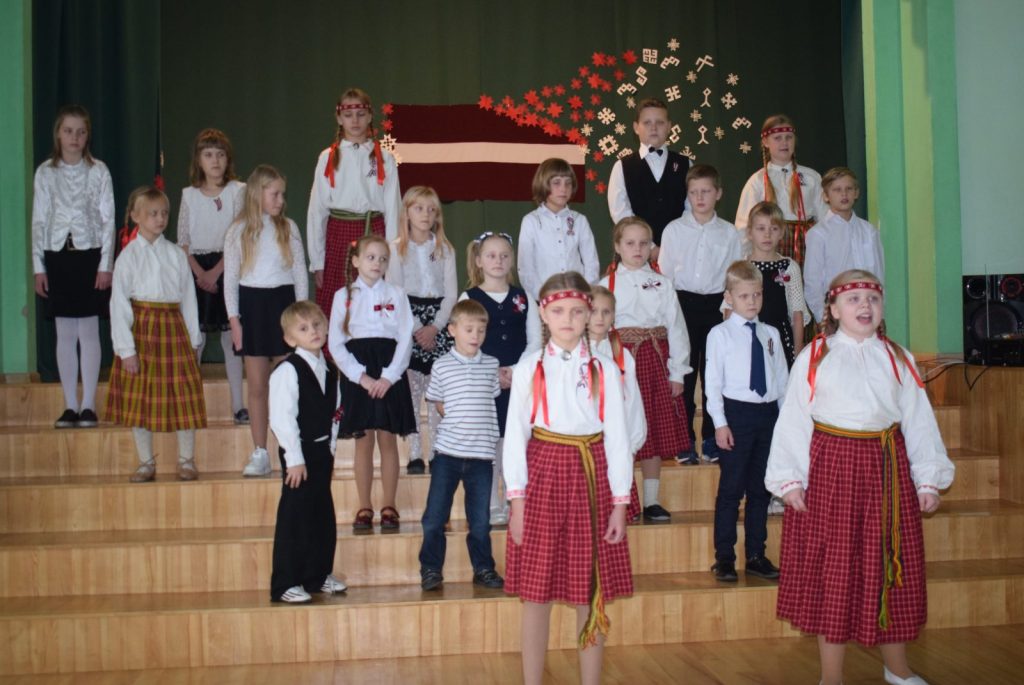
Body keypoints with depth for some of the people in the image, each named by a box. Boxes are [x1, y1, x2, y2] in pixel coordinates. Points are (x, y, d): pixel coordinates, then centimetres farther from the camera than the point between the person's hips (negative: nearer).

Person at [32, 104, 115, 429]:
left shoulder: (98, 171, 0)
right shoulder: (45, 172, 5)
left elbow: (108, 219, -1)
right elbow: (39, 220, 6)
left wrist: (105, 264, -7)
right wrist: (38, 267, 2)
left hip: (89, 255, -2)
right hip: (57, 255, 2)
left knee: (89, 331, 0)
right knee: (65, 334, 5)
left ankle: (88, 405, 7)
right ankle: (70, 406, 11)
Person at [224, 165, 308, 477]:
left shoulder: (288, 228, 4)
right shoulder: (238, 231, 2)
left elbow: (300, 273, 5)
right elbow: (230, 278, 3)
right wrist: (234, 319, -3)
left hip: (283, 302, 0)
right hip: (251, 303, 0)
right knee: (257, 386, 4)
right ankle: (260, 454, 11)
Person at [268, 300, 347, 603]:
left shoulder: (329, 370, 10)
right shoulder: (287, 371, -14)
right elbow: (281, 419, -18)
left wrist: (330, 447, 12)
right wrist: (295, 458, -19)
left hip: (322, 451, 8)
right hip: (299, 454, -8)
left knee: (323, 516, 14)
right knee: (294, 518, -3)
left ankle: (318, 575, 26)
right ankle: (285, 584, 4)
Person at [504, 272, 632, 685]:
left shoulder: (605, 369, 3)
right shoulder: (529, 369, 1)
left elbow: (617, 437, 2)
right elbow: (515, 435, 0)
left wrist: (619, 502, -2)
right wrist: (517, 499, -5)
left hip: (591, 478, 1)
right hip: (543, 477, -1)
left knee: (592, 596, 7)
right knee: (536, 593, 5)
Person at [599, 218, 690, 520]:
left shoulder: (662, 284, 6)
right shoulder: (607, 285, 1)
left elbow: (676, 327, 5)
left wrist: (677, 372, 0)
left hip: (656, 361, 3)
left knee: (657, 432, 8)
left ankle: (651, 500, 18)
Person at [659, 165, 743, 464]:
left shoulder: (729, 233, 4)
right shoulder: (674, 230, 2)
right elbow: (665, 273, 5)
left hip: (717, 306, 1)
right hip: (683, 304, -1)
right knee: (683, 373, 2)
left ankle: (711, 438, 17)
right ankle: (685, 440, 11)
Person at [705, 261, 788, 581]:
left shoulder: (771, 334, 10)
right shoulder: (720, 334, -4)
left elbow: (782, 378, 13)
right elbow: (713, 382, -6)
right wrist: (720, 423, -11)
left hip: (769, 413, 5)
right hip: (737, 413, -5)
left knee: (761, 489, 11)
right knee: (731, 488, -1)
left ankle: (756, 555, 21)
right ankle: (724, 558, 8)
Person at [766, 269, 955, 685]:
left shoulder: (898, 359, 9)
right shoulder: (813, 358, 0)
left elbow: (918, 421, 10)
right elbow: (793, 420, -2)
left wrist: (928, 479, 6)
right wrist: (790, 479, -7)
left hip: (888, 469, 3)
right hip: (831, 467, -3)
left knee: (892, 567, 11)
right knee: (832, 570, 3)